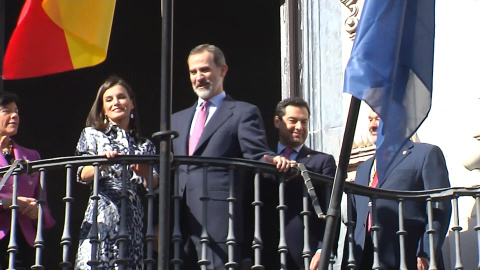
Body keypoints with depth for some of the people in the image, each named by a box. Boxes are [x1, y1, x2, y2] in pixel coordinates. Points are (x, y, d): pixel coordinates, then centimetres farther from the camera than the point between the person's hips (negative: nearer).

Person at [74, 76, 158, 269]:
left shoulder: (144, 145, 19)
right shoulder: (92, 134, 13)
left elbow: (153, 185, 9)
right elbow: (83, 175, 1)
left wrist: (145, 173, -13)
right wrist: (102, 163, -20)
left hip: (133, 219, 3)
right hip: (102, 215, -3)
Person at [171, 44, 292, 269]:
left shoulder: (243, 113, 8)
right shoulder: (178, 120, 26)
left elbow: (257, 156, -4)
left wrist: (272, 161, -26)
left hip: (218, 220, -6)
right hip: (180, 222, 6)